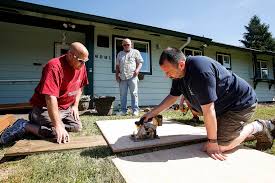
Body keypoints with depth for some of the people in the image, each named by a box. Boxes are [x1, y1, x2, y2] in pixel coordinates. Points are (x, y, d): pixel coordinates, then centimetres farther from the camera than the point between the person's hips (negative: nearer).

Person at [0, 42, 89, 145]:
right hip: (45, 107, -8)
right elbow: (50, 97, -33)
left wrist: (75, 105, 4)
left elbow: (80, 87, 13)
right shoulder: (54, 67, -26)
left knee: (77, 127, -4)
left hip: (66, 108, 8)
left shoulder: (81, 66, -3)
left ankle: (39, 122, 11)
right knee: (56, 134, -24)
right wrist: (58, 125, -33)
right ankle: (24, 126, -1)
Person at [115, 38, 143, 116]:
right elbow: (117, 65, 23)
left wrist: (137, 69, -11)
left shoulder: (135, 52, 13)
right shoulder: (120, 54, 23)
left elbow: (140, 63, 8)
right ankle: (123, 110, 11)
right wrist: (117, 75, 11)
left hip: (132, 77, -3)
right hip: (122, 78, 4)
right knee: (123, 95, 3)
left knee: (134, 94, -5)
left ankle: (135, 110, 0)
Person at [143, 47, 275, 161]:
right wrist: (153, 112, 2)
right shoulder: (179, 74, -5)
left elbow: (208, 110, -32)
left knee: (221, 145, -13)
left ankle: (258, 128, 6)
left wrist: (212, 142, -24)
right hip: (223, 105, 9)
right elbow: (172, 96, 6)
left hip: (240, 103, -8)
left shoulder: (199, 70, -35)